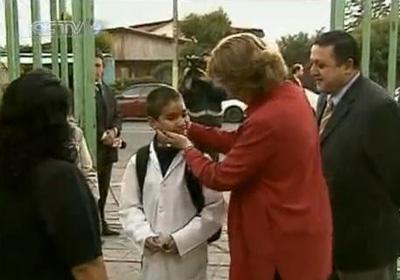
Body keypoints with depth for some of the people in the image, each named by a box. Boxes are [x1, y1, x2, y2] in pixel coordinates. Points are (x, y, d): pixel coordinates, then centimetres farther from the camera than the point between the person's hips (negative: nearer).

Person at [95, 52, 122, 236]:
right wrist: (102, 136, -15)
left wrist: (114, 131, -3)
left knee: (103, 189, 13)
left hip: (107, 148, 7)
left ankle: (101, 224, 22)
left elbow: (116, 116, 18)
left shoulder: (107, 90, 16)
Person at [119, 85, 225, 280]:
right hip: (154, 257, 2)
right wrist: (145, 237, -12)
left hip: (190, 258, -2)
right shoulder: (138, 161, -2)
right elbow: (130, 207, 3)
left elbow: (215, 208, -10)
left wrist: (180, 239, -14)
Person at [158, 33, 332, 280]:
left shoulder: (266, 120, -30)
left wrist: (187, 148, -3)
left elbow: (220, 178, -18)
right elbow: (241, 143, 7)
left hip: (282, 239, -9)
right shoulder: (291, 93, -2)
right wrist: (192, 129, 6)